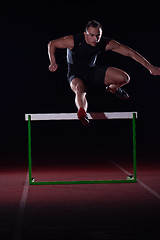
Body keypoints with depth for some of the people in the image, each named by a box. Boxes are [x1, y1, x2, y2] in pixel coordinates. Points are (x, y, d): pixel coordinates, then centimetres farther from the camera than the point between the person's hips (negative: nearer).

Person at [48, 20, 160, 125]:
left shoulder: (106, 43, -19)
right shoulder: (73, 41, -25)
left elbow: (130, 52, -15)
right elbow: (52, 44, -8)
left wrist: (150, 67, -17)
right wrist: (53, 63, -19)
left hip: (93, 71, 4)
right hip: (76, 75, -4)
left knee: (124, 78, -8)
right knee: (79, 89, -39)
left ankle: (112, 88, 24)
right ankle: (82, 112, -53)